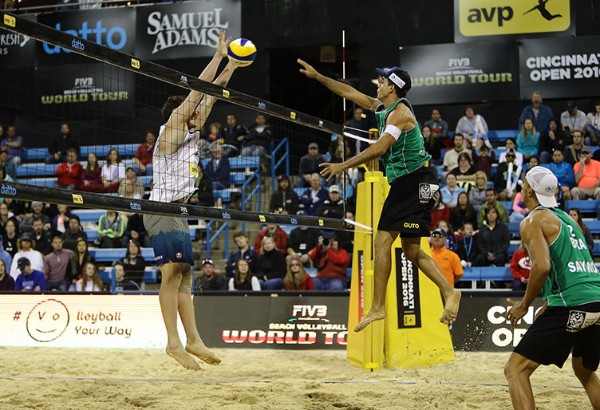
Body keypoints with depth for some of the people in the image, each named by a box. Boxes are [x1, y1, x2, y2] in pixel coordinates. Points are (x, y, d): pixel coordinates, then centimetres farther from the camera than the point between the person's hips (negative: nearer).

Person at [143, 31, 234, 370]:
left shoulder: (191, 133, 15)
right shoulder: (172, 131, -6)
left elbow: (210, 97, 20)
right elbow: (198, 91, -10)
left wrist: (231, 65, 20)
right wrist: (218, 55, -7)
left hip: (179, 214, 10)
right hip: (164, 211, -9)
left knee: (184, 277, 8)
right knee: (173, 274, -14)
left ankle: (194, 340, 9)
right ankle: (174, 342, -15)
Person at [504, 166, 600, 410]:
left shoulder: (533, 221, -1)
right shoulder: (567, 219, 24)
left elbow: (542, 265, -15)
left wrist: (524, 305, -3)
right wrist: (548, 306, 30)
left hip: (572, 305, -8)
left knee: (515, 369, -5)